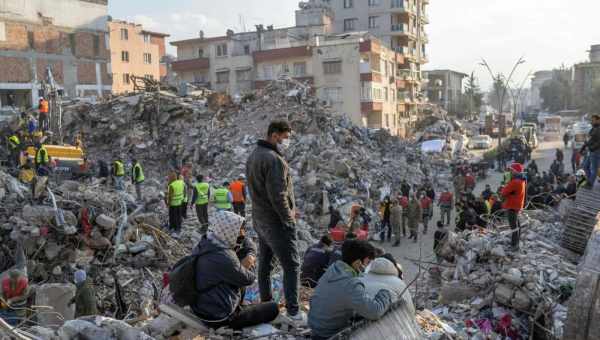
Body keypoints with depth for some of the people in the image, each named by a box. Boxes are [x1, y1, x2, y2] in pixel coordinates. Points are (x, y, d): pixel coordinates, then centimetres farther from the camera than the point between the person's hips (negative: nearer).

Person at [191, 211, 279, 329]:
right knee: (273, 308, 2)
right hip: (219, 317, -9)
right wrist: (245, 266, 4)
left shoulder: (205, 244, -3)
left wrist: (245, 262, -7)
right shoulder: (224, 258, -30)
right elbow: (248, 279, -14)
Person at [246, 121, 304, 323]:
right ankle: (293, 311, -1)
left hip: (259, 220, 10)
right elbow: (278, 195, -24)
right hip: (277, 222, -10)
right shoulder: (274, 159, -20)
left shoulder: (253, 156, 12)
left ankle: (266, 303, 27)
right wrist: (289, 219, -12)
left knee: (265, 263, 17)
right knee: (291, 265, -3)